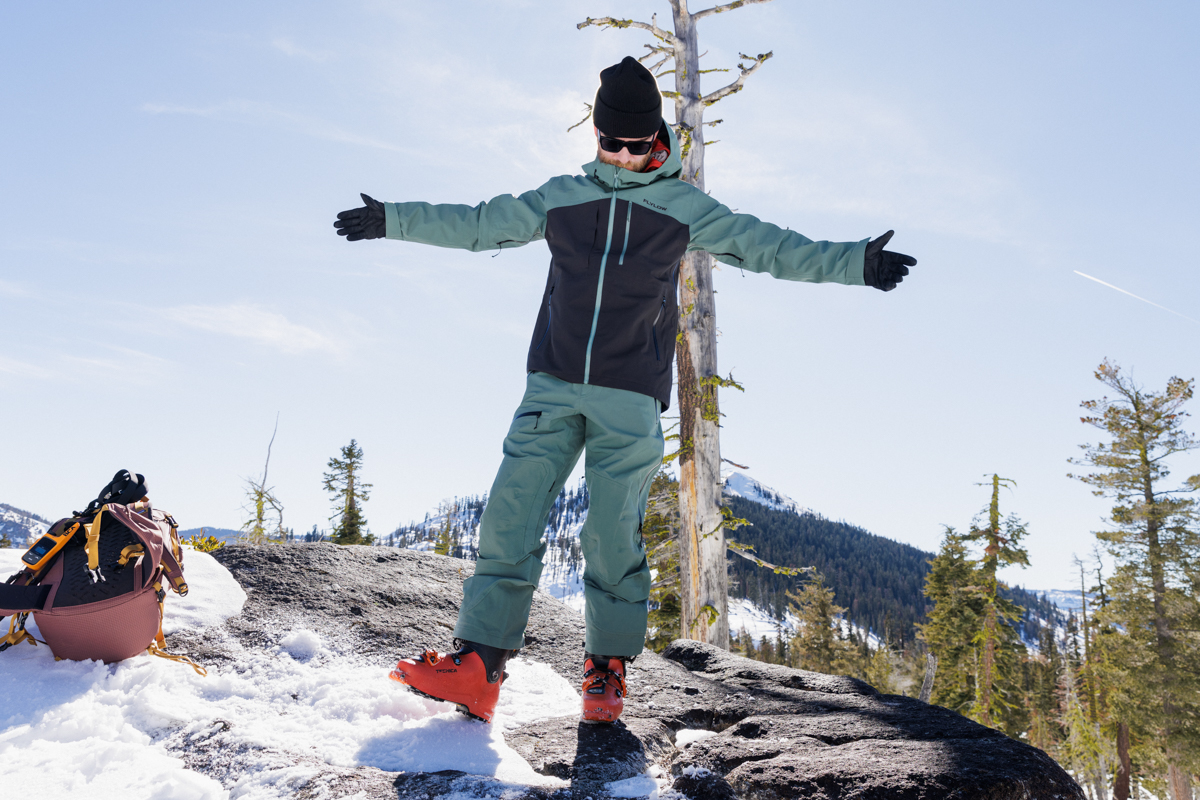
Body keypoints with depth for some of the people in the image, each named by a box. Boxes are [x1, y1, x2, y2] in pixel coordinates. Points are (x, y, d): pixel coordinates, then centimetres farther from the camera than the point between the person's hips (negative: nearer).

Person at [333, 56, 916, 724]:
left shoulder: (686, 208, 9)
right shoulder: (560, 197, 15)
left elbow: (768, 247, 8)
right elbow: (480, 224, 22)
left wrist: (856, 263, 2)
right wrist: (393, 220, 25)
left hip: (630, 399, -2)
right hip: (551, 386, 2)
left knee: (614, 535, -3)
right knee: (511, 518, -5)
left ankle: (609, 666, 13)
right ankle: (479, 665, -1)